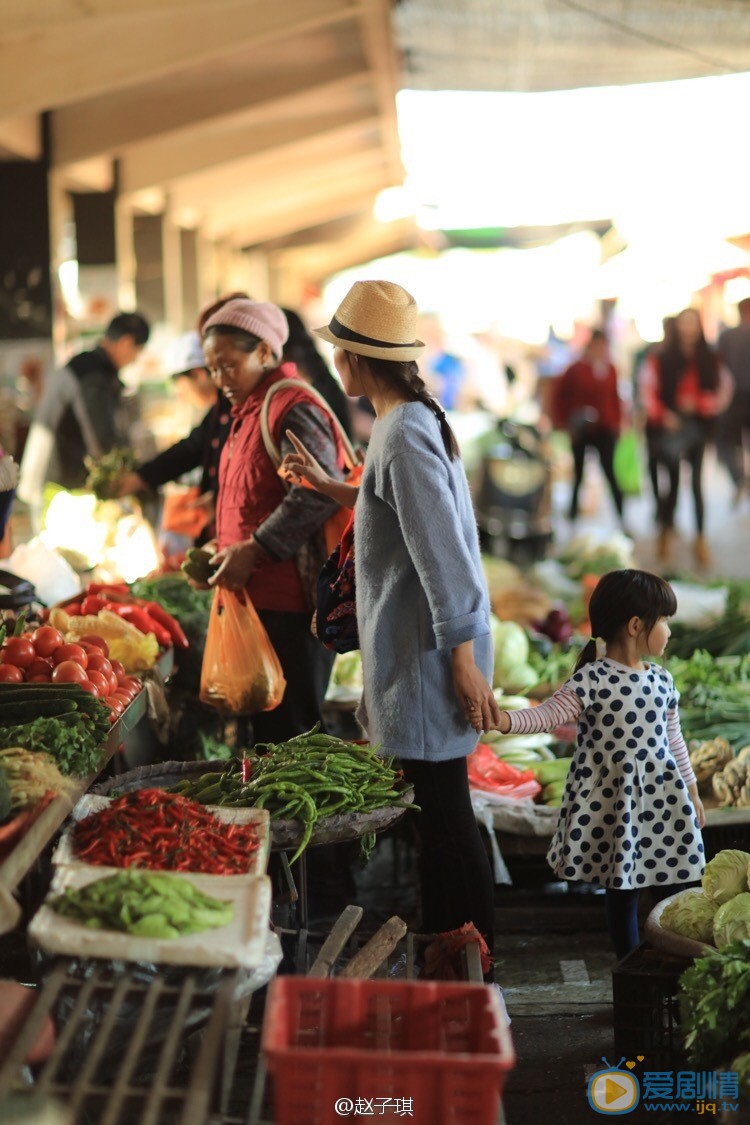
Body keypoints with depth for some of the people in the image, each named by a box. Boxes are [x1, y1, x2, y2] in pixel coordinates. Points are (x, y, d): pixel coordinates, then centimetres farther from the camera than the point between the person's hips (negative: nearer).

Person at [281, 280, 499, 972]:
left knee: (441, 805, 0)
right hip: (410, 648, 10)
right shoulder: (415, 418, 10)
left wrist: (465, 661, -22)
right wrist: (326, 485, 30)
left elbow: (445, 555, -24)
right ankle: (445, 937, 31)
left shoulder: (403, 435, -21)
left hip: (427, 649, -10)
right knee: (432, 800, 18)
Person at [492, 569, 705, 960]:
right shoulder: (592, 679, -12)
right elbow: (549, 713, -18)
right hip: (611, 802, -5)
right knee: (623, 889, 5)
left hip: (660, 797, 5)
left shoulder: (662, 680, 7)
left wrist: (691, 791, 20)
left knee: (667, 887, 7)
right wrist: (505, 720, -36)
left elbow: (673, 739, 16)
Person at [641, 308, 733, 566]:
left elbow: (724, 392, 5)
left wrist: (699, 403, -10)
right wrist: (662, 415, -15)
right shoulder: (661, 360, 1)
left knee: (697, 482, 0)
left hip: (700, 426, 1)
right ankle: (666, 533, 15)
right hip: (670, 426, -1)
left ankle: (700, 539, 6)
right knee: (672, 480, 0)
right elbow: (648, 390, -3)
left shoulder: (711, 361, 6)